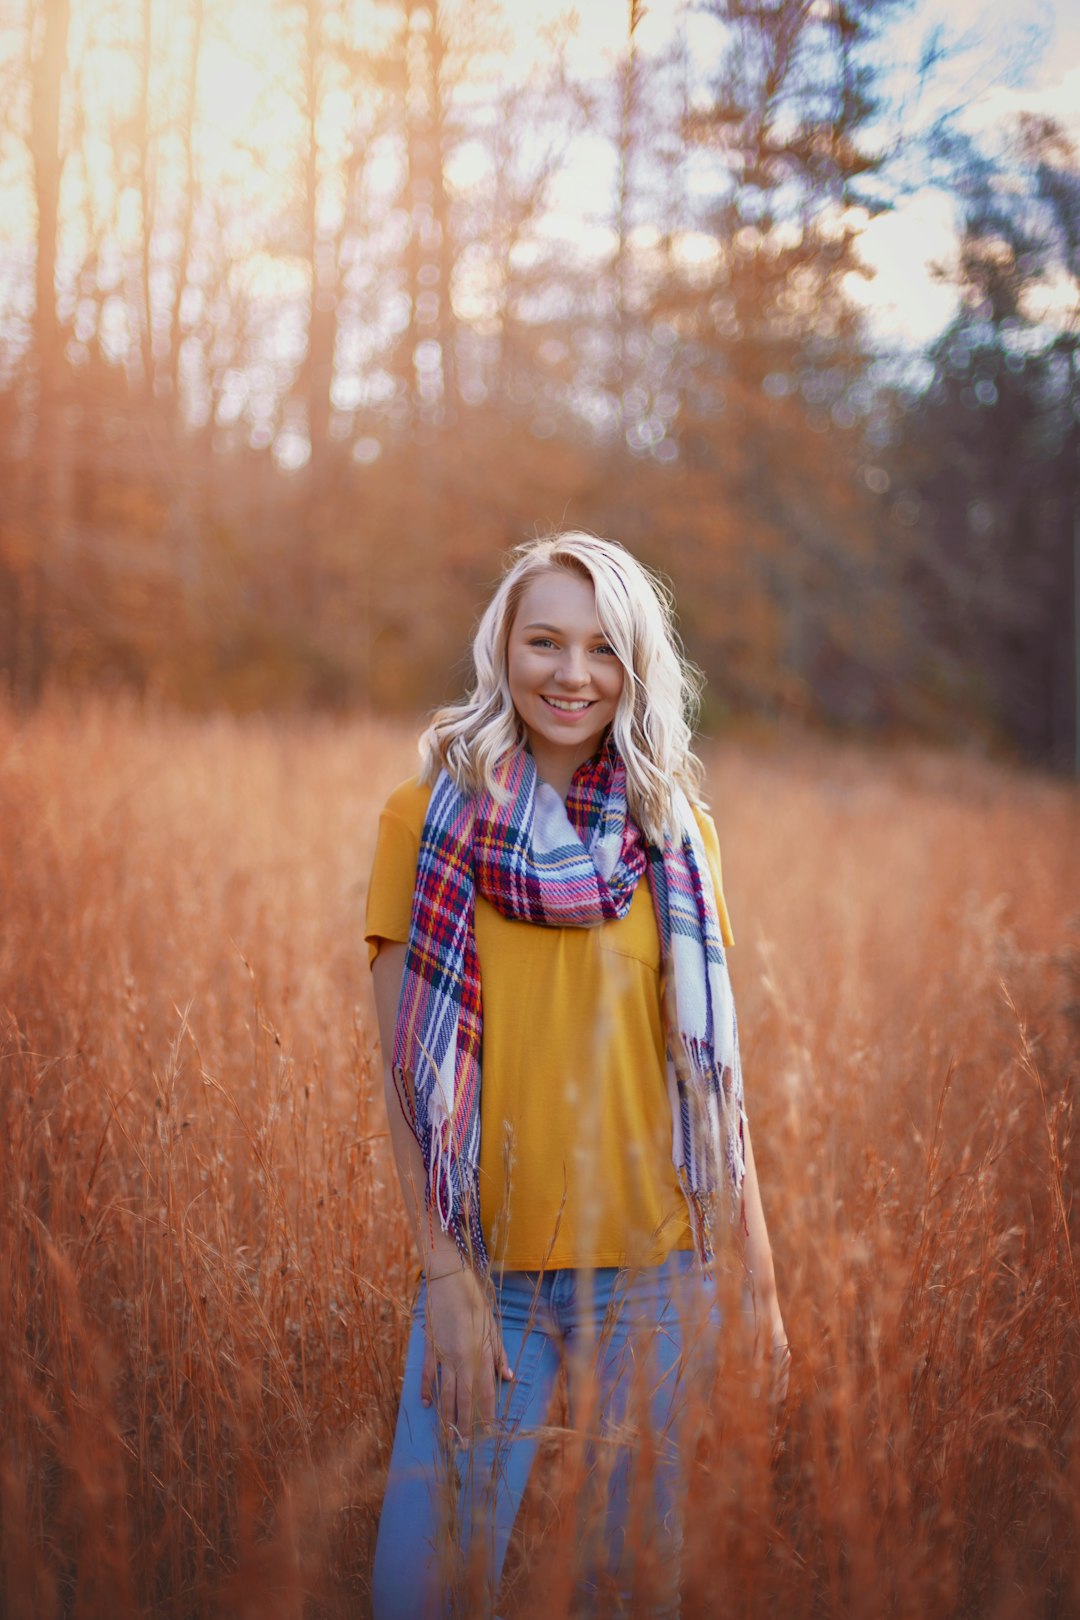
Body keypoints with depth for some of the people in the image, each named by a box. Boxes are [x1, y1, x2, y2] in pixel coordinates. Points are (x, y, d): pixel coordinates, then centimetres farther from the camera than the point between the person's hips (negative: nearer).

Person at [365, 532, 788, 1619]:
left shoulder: (678, 834, 5)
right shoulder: (426, 819, -1)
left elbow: (711, 1069, 7)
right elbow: (406, 1068, -3)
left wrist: (761, 1284, 4)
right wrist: (444, 1272, -10)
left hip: (656, 1274, 2)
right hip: (487, 1273, -1)